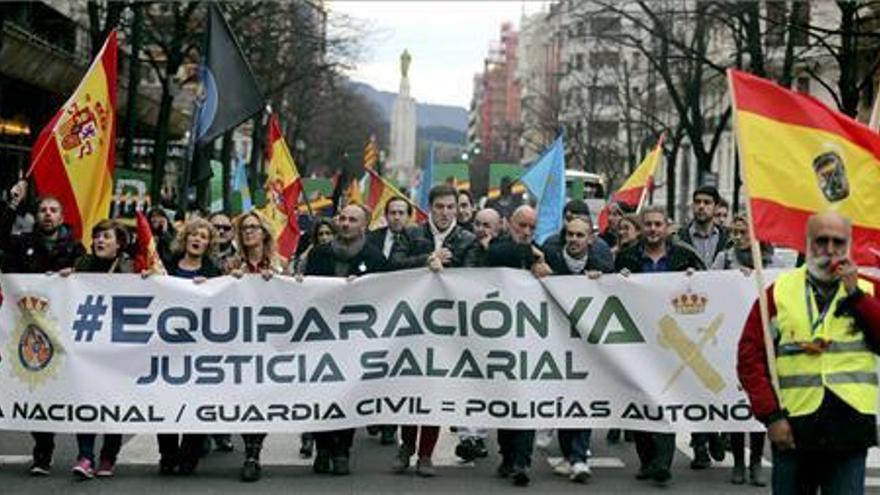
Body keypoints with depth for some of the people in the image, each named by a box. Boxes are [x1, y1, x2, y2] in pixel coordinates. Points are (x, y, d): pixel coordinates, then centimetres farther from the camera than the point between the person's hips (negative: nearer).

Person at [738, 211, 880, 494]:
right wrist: (770, 415, -8)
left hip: (851, 431, 0)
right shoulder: (779, 292, 5)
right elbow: (750, 357, 0)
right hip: (792, 430, 0)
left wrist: (855, 294, -10)